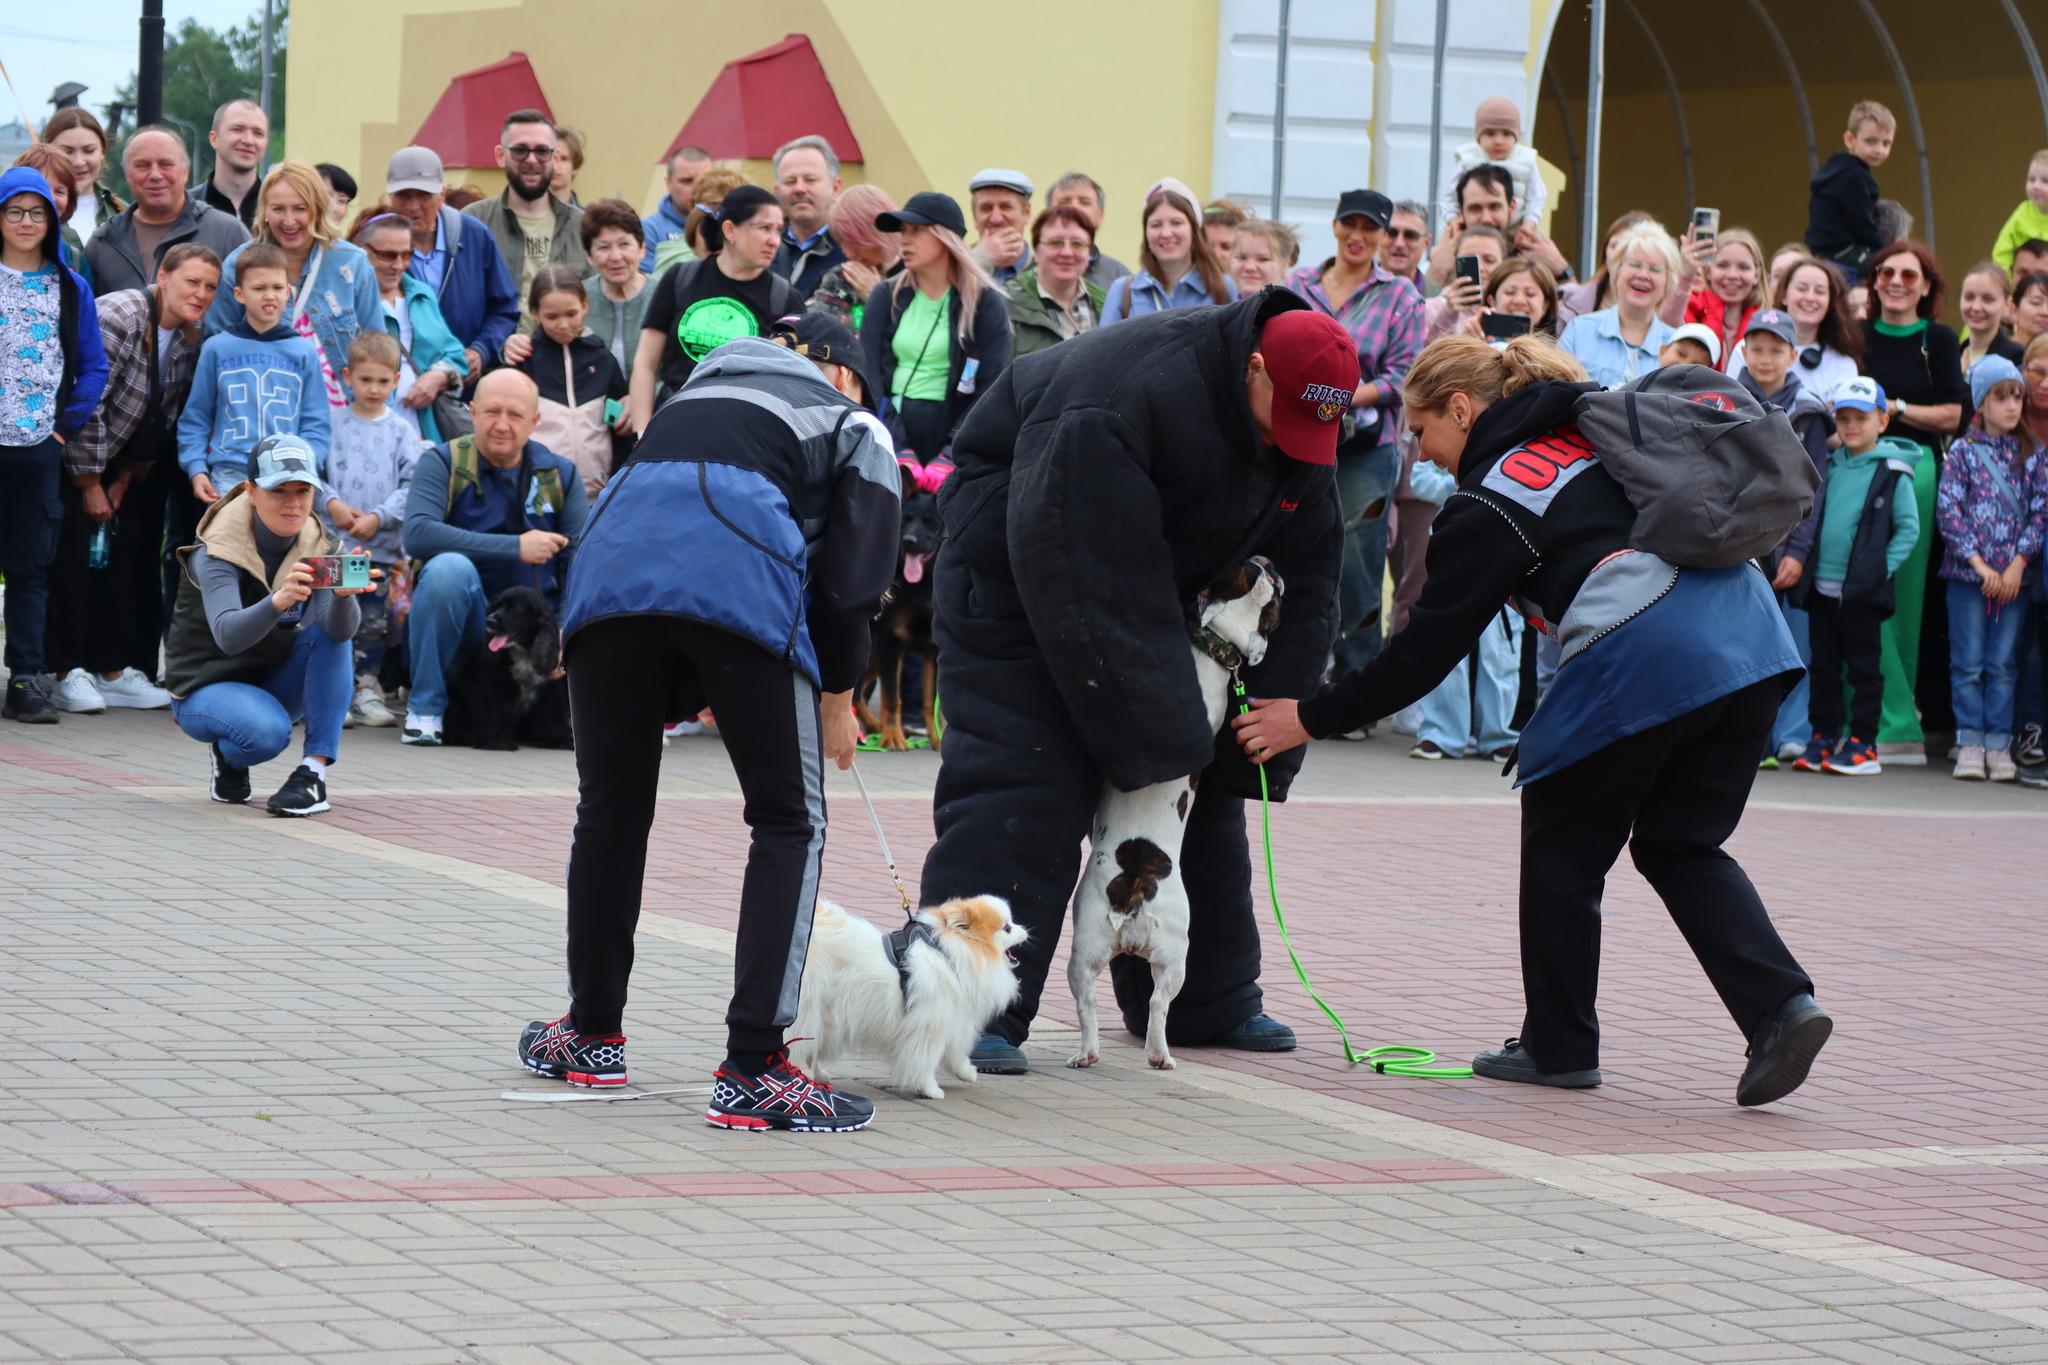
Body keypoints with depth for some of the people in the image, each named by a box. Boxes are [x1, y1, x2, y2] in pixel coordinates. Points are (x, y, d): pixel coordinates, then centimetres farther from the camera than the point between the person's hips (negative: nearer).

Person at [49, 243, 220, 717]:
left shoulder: (189, 340, -1)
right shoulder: (116, 319, -25)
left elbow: (165, 418, 6)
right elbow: (85, 402, -24)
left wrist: (126, 479, 3)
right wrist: (89, 483, -18)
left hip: (116, 462, 7)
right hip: (66, 454, -7)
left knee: (123, 561, 4)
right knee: (71, 559, -9)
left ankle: (115, 671, 9)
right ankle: (67, 673, -6)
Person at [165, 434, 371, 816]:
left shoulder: (318, 548, -9)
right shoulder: (218, 552, -21)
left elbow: (341, 630, -27)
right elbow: (227, 635, -40)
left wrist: (343, 594, -51)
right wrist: (278, 601, -60)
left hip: (274, 685, 5)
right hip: (206, 687, -5)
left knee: (331, 630, -23)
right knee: (267, 732, -36)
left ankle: (313, 773, -23)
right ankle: (228, 757, 2)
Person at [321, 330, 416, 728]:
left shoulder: (401, 431, 7)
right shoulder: (333, 424, 5)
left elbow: (412, 485, 1)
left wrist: (378, 517, -10)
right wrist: (331, 504, -13)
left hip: (382, 544, 1)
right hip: (334, 542, -1)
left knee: (374, 621, 5)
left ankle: (366, 691, 12)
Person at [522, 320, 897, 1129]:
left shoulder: (698, 392, 40)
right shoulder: (855, 426, 26)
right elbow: (851, 576, 14)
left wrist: (692, 693, 38)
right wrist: (838, 698, 27)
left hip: (610, 567, 4)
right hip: (742, 588, -4)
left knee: (610, 810, 20)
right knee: (790, 822, 5)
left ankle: (593, 1035, 33)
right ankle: (753, 1071, -4)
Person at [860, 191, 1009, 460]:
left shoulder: (986, 303, 5)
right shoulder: (886, 297, 13)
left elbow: (991, 388, -1)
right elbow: (869, 377, 6)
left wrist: (950, 455, -12)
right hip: (893, 424, 2)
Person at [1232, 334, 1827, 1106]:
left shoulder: (1488, 506, -1)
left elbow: (1425, 652, 1)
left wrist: (1311, 721, 10)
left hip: (1642, 659, -7)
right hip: (1749, 637, 7)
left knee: (1563, 847, 13)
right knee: (1680, 847, 17)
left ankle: (1559, 1044, 20)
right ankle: (1780, 1005, -1)